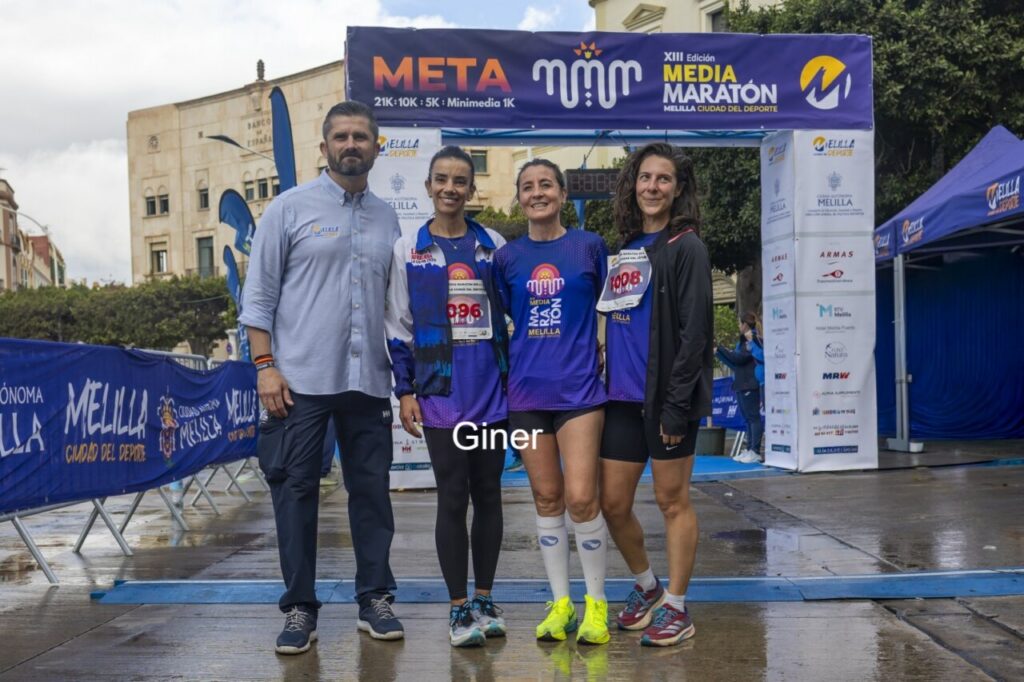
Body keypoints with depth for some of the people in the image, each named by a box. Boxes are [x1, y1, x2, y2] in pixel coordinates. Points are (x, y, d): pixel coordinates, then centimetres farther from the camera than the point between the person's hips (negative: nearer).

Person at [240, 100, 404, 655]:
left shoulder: (387, 218, 12)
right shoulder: (290, 209, 1)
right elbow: (259, 295, 0)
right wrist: (265, 365, -8)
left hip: (368, 380, 4)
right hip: (301, 379, -3)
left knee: (372, 489, 8)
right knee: (296, 490, 2)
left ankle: (375, 599, 22)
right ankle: (299, 609, 14)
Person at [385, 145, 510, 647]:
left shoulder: (493, 245, 6)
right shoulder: (408, 249, 3)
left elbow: (513, 313, 10)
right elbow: (398, 327, 3)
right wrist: (405, 391, -2)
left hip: (492, 389, 2)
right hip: (440, 393, -2)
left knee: (488, 495, 9)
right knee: (453, 498, 1)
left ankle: (484, 599, 23)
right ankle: (459, 607, 13)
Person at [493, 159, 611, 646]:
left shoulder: (589, 246, 2)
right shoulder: (506, 257, 7)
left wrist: (596, 352, 5)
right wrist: (511, 366, 8)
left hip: (578, 388, -2)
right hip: (526, 390, 3)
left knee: (581, 498, -8)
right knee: (546, 498, 9)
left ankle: (596, 603, 12)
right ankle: (560, 603, 22)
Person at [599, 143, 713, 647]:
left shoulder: (685, 247, -5)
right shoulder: (624, 248, 15)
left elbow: (693, 331, -12)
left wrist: (677, 405, -17)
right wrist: (604, 387, 11)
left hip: (664, 397, -6)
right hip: (623, 397, 7)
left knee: (672, 500, 4)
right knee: (612, 503, 9)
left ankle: (675, 609, 18)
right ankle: (646, 587, 32)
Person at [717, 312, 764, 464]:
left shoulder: (755, 340, -10)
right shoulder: (743, 342, 17)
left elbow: (738, 358, -18)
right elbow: (734, 362, 22)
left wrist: (720, 347, -11)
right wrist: (719, 351, 25)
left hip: (750, 386, -9)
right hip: (741, 385, 9)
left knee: (753, 417, -7)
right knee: (748, 418, 11)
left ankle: (755, 452, -7)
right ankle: (749, 450, 15)